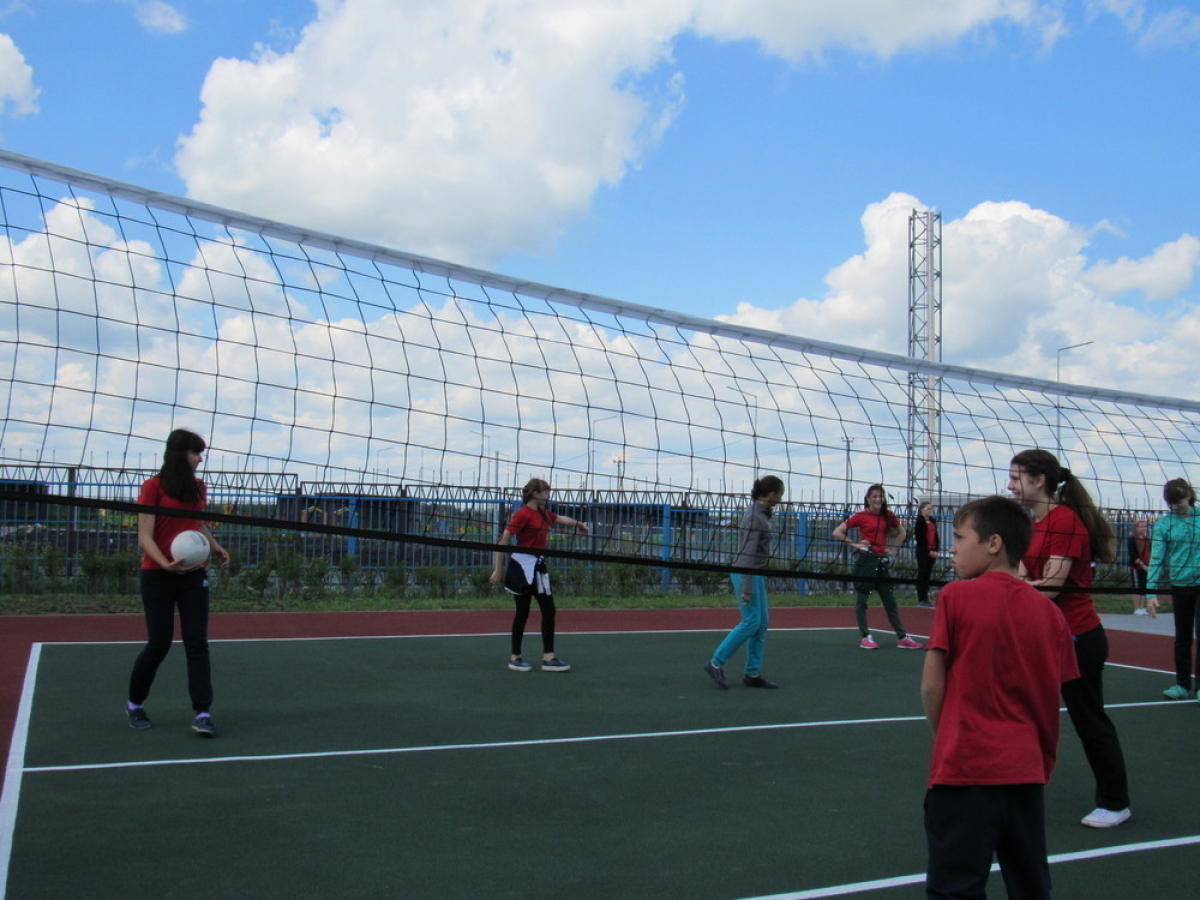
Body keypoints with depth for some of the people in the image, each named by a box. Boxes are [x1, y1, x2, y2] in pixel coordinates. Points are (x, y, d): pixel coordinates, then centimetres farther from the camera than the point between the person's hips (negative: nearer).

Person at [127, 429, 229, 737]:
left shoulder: (198, 488, 10)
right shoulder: (153, 486, -6)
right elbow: (145, 536, -11)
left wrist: (216, 548, 7)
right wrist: (165, 563, -27)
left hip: (194, 574, 4)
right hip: (158, 575, -4)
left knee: (197, 642, -4)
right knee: (159, 643, 0)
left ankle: (202, 712, -4)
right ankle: (134, 703, 25)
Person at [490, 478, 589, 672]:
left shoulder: (545, 514, 11)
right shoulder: (523, 514, -13)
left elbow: (560, 518, 34)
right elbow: (504, 541, -15)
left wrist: (577, 524, 48)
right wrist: (498, 569, -16)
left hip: (538, 566, 8)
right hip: (522, 566, -8)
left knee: (549, 610, 4)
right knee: (522, 612, 1)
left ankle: (548, 657, 8)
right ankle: (515, 657, 14)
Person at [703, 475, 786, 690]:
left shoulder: (761, 513, 11)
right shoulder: (754, 517, -19)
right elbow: (748, 553, -21)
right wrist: (746, 588, -22)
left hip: (757, 574, 10)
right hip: (746, 573, -10)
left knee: (761, 623, 9)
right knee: (751, 622, -8)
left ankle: (753, 674, 14)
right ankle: (716, 663, 0)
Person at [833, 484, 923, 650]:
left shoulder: (888, 516, 7)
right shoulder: (861, 516, -4)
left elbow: (901, 532, 24)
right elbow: (837, 533, -2)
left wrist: (893, 548, 10)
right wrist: (854, 544, -9)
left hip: (881, 561, 4)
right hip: (865, 560, -4)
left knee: (890, 600, 7)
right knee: (861, 599, 0)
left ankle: (902, 637, 10)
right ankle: (864, 637, 8)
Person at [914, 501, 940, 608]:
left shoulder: (932, 521, 14)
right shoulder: (919, 521, -6)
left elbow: (935, 536, 12)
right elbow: (919, 538, -11)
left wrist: (936, 550, -1)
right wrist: (928, 551, -13)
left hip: (932, 552, 6)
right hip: (923, 551, -6)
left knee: (928, 575, 8)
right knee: (922, 574, -3)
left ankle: (925, 598, 11)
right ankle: (921, 599, -1)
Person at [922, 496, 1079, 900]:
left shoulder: (956, 597, -8)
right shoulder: (1049, 611, 3)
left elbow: (931, 687, -7)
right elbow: (1052, 699, 8)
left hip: (965, 768, -5)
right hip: (1028, 771, 5)